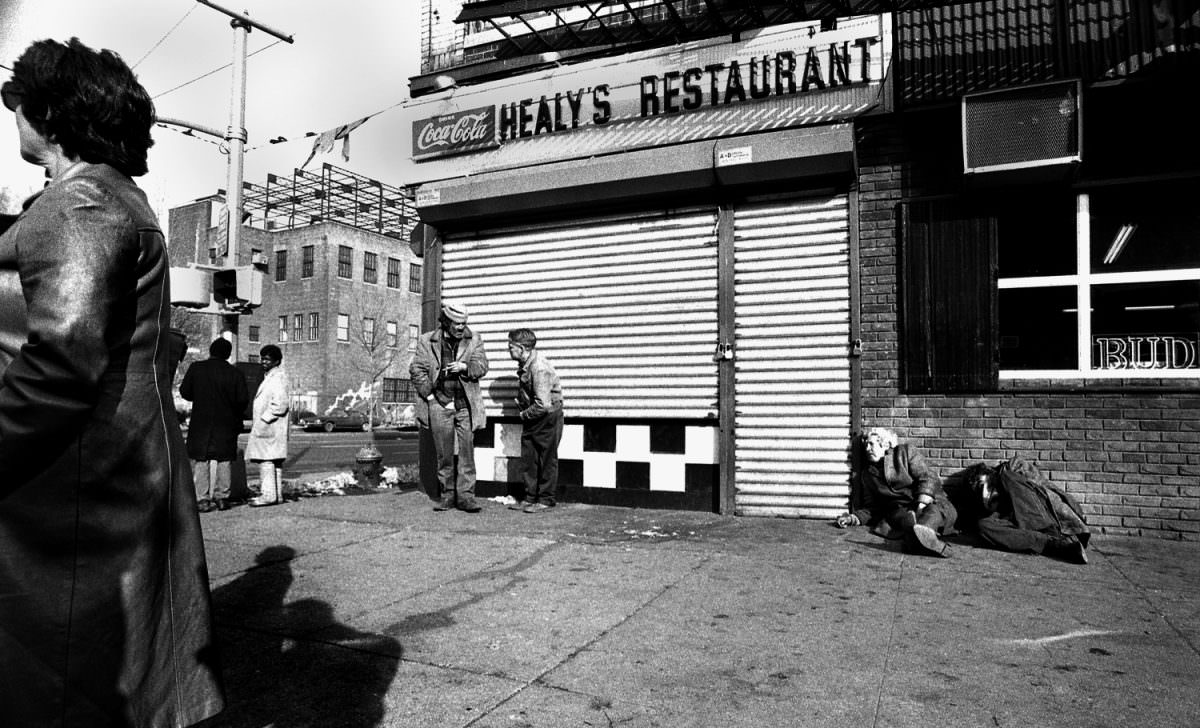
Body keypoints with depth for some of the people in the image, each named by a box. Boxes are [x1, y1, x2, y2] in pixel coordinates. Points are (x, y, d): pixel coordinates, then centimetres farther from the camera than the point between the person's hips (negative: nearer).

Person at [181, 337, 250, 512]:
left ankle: (202, 499, 3)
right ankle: (222, 497, 10)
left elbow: (184, 392, 1)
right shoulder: (235, 373, -5)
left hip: (200, 422, 0)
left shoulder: (196, 368, -3)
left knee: (200, 461, 6)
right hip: (226, 424, 0)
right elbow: (243, 400, -6)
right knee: (224, 460, 8)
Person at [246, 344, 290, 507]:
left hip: (269, 427, -10)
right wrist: (259, 420, 17)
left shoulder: (278, 377, -12)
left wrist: (264, 420, -17)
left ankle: (268, 494, -10)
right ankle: (276, 494, 15)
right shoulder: (269, 377, 20)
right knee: (274, 461, 11)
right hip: (265, 427, 10)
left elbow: (281, 403, -21)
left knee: (265, 459, -10)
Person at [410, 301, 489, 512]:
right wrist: (431, 395, -4)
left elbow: (482, 366, 1)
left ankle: (465, 495, 2)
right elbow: (416, 370, 3)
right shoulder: (426, 341, 5)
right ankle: (447, 495, 15)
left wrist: (464, 366, -18)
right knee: (444, 454, 6)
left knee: (467, 451, -3)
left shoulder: (474, 340, 8)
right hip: (439, 405, 0)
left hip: (466, 405, 0)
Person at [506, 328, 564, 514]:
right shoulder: (524, 365, 2)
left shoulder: (540, 368, -26)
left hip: (547, 417, -9)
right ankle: (531, 498, 21)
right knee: (529, 458, 11)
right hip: (531, 418, 9)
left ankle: (546, 500, 13)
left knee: (547, 460, 3)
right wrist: (520, 400, 4)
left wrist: (524, 414, -16)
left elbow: (543, 405, -30)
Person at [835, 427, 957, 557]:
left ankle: (923, 532, -67)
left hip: (931, 502, -3)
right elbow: (870, 507, 19)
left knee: (935, 510, -36)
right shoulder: (866, 474, 21)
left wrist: (922, 504, -18)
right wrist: (855, 518, -2)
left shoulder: (906, 452, 11)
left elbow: (929, 478, -1)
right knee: (899, 515, -32)